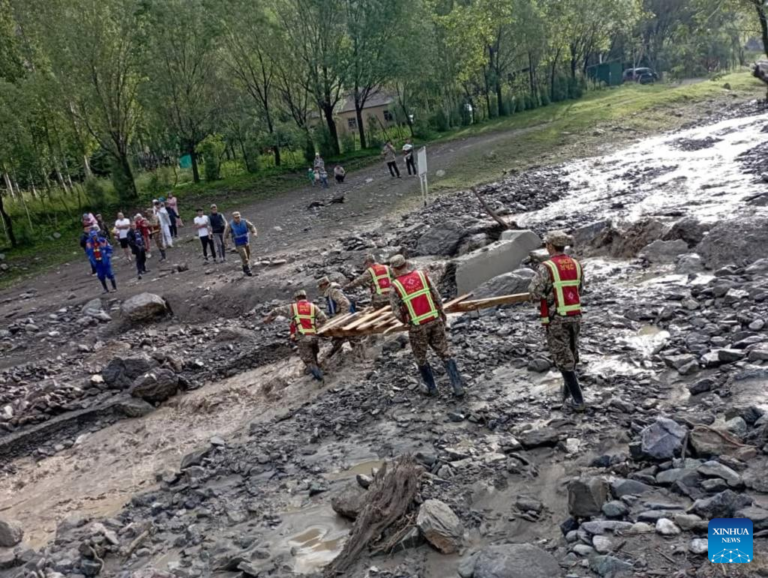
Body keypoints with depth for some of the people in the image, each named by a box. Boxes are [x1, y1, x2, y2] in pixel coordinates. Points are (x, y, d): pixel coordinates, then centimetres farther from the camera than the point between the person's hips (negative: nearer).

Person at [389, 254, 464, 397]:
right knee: (446, 354, 10)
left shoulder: (395, 287, -9)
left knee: (421, 358, 20)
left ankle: (432, 388, 26)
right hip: (435, 321, 2)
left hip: (417, 327, -2)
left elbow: (397, 313, -6)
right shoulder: (422, 275, -1)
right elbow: (437, 297, 1)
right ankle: (458, 387, 5)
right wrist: (442, 315, 14)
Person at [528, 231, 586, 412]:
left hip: (556, 318, -6)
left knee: (563, 359, 1)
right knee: (571, 355, 20)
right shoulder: (576, 264, 4)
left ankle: (578, 400, 1)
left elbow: (534, 293, -17)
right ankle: (568, 392, 33)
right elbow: (579, 289, 14)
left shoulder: (546, 267, -16)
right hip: (575, 316, 6)